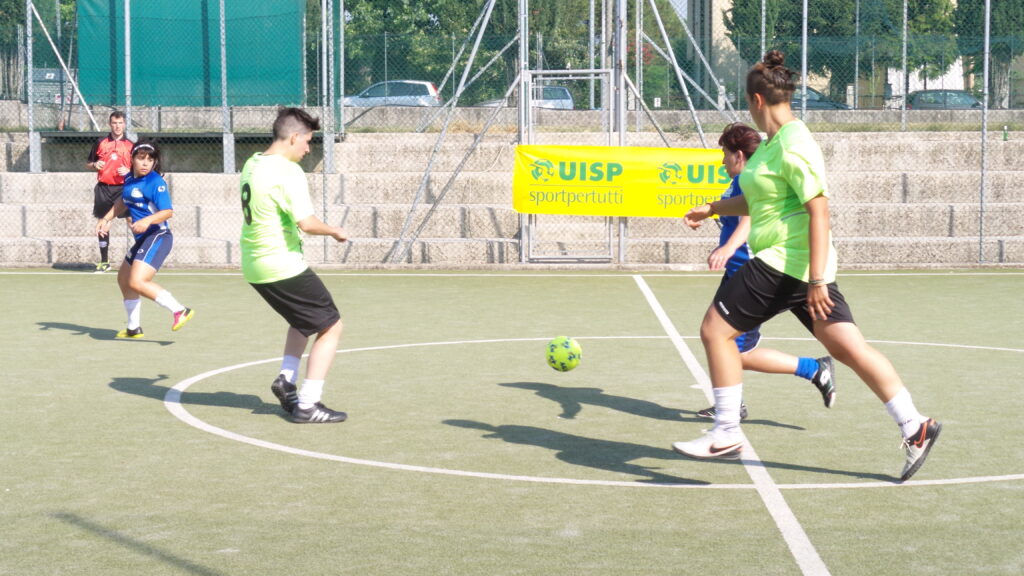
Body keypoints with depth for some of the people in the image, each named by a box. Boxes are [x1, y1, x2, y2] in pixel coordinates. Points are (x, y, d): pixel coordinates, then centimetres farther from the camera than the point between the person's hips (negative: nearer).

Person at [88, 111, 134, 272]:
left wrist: (129, 172, -11)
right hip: (103, 188, 2)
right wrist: (95, 165, -4)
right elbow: (89, 163, 17)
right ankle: (104, 262, 19)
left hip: (123, 188, -2)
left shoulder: (130, 145, 5)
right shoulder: (101, 143, 9)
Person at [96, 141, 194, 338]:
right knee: (123, 279, 23)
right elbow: (123, 201, 30)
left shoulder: (155, 182, -14)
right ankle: (134, 328, 37)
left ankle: (179, 311, -25)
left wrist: (147, 220, -37)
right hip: (143, 240, 10)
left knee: (137, 282, -26)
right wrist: (106, 219, 24)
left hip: (157, 237, -10)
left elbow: (168, 211, -23)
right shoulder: (129, 179, 10)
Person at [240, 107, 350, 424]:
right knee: (331, 327, 1)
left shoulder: (252, 164, 9)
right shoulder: (288, 171, -19)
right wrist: (334, 231, -7)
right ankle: (307, 404, -2)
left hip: (255, 265, 9)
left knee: (304, 319, 29)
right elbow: (307, 222, -25)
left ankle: (286, 379, 16)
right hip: (283, 265, -9)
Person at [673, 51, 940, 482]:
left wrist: (816, 280, -24)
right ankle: (914, 427, 6)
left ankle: (726, 435, 3)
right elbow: (757, 202, 30)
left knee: (715, 330, -2)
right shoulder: (773, 143, 15)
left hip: (787, 263, -10)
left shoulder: (792, 146, -15)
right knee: (849, 348, 7)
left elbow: (819, 210, -21)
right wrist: (712, 209, 29)